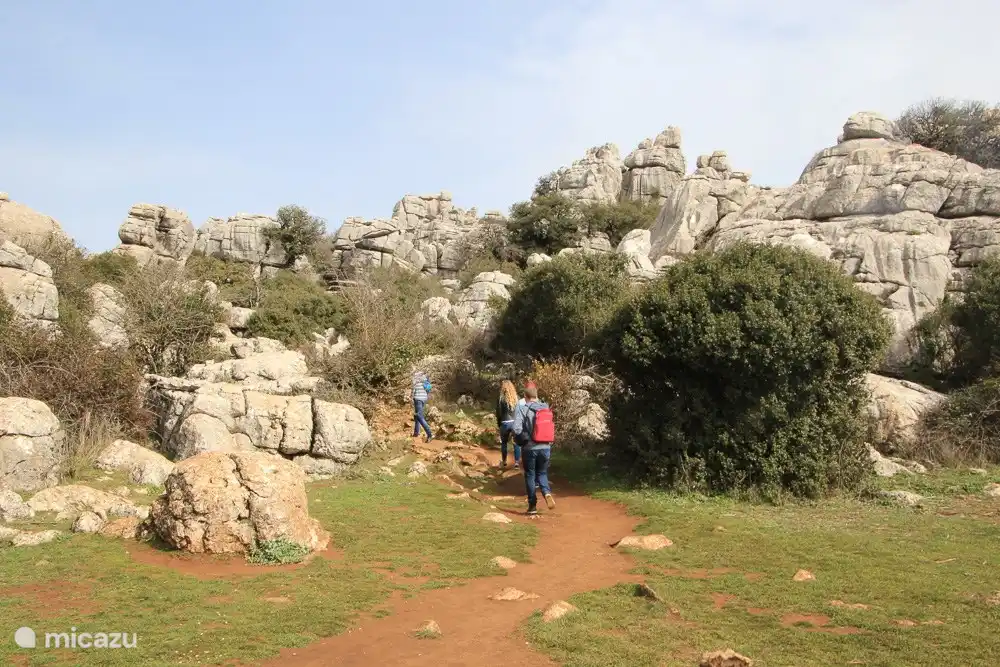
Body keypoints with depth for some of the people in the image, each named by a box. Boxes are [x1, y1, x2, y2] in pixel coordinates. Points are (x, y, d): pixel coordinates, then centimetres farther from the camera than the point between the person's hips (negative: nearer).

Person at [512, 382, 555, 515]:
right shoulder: (546, 408, 3)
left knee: (530, 475, 12)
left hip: (530, 448, -3)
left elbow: (517, 429, -19)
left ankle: (533, 505, 16)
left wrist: (522, 441, -1)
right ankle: (547, 493, -8)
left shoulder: (522, 409, -11)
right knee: (542, 473, 19)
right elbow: (551, 427, 6)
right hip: (545, 447, 3)